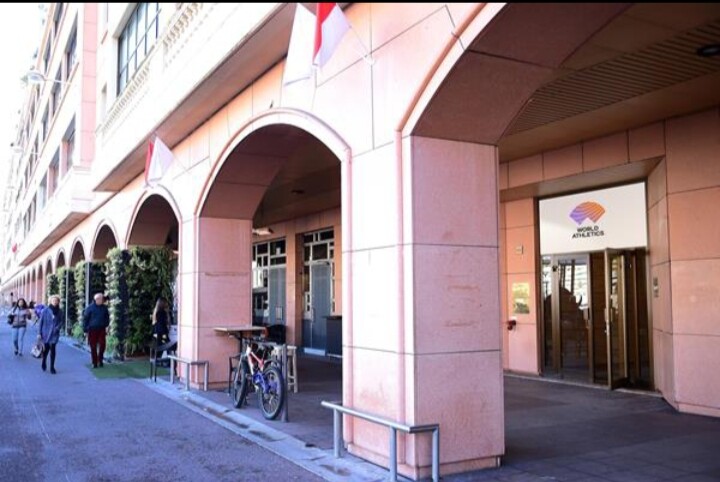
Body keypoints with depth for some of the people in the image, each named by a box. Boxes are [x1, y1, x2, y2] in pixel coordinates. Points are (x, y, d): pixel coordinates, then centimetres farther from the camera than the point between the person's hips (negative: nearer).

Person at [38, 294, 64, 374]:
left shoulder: (59, 312, 0)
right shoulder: (45, 310, -4)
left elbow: (62, 321, 5)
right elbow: (41, 321, -2)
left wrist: (57, 328, -12)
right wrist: (39, 333, -4)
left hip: (54, 334, 0)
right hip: (46, 333, 0)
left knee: (52, 349, -6)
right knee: (46, 349, 9)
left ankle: (52, 367, 2)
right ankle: (44, 363, 38)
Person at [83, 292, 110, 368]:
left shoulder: (104, 308, 7)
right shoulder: (90, 308, -4)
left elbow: (107, 318, 19)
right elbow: (85, 319, -1)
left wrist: (106, 327, 11)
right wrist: (85, 330, -5)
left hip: (101, 330, 2)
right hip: (92, 330, -2)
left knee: (102, 345, -6)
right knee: (93, 347, 2)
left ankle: (100, 360, 12)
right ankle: (94, 363, 11)